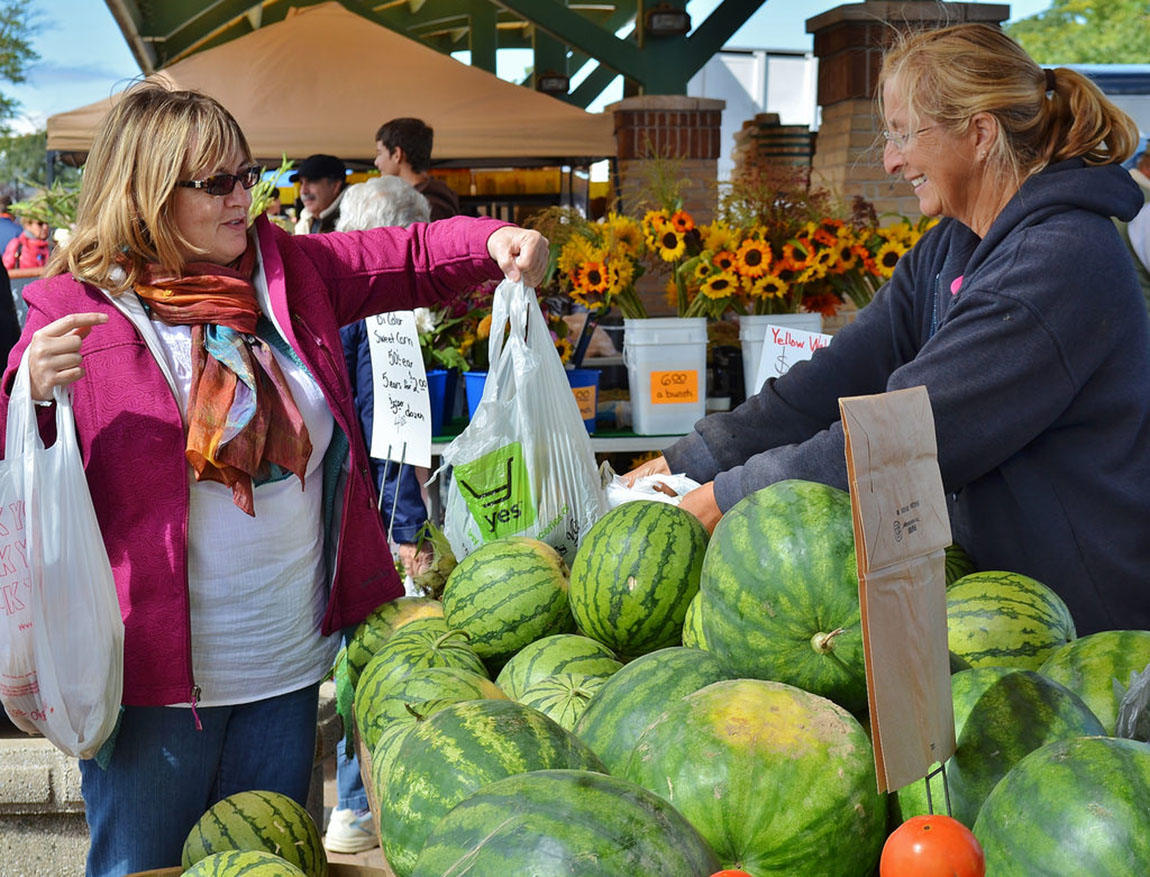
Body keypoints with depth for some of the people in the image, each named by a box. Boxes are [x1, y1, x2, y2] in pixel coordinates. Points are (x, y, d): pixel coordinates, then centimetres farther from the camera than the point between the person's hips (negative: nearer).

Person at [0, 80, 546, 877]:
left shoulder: (290, 270, 7)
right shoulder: (77, 308, -8)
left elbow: (409, 258, 12)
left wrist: (494, 242, -6)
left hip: (287, 666, 5)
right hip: (157, 673, -5)